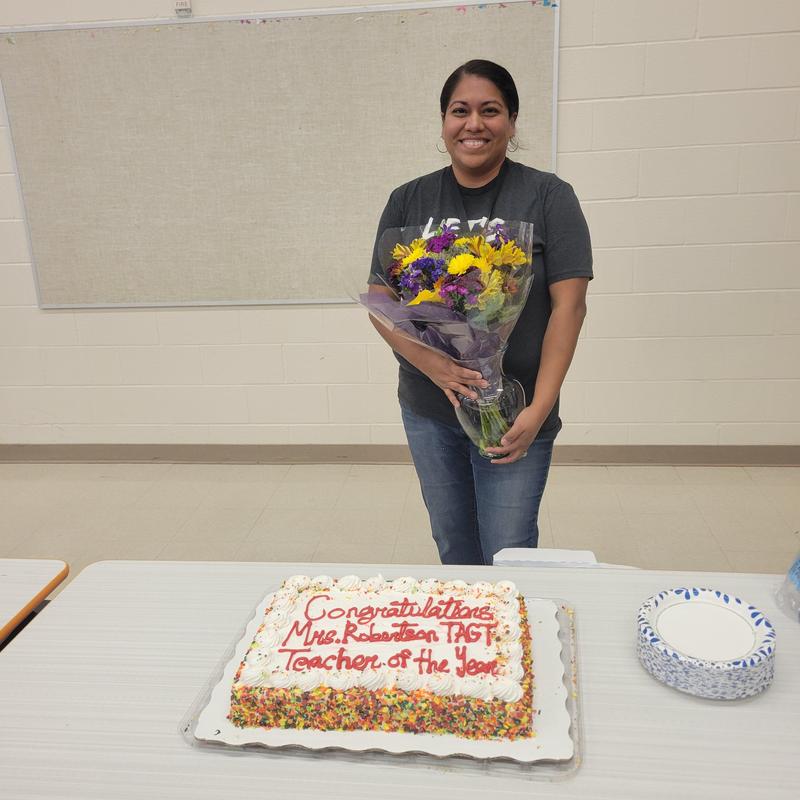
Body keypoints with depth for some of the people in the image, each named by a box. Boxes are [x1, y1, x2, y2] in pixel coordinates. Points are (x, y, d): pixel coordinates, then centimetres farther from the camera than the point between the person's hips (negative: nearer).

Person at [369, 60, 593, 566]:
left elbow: (568, 305, -10)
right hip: (428, 412, 3)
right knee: (453, 547, 17)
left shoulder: (549, 197, -4)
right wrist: (433, 366, -17)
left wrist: (538, 410, -18)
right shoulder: (408, 202, 4)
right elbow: (381, 302, 1)